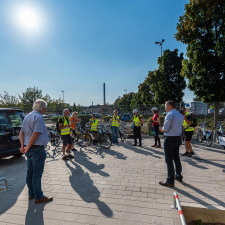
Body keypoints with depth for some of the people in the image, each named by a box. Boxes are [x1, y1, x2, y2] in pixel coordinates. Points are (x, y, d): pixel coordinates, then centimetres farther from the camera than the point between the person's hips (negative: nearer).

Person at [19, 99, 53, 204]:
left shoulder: (27, 116, 13)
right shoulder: (39, 117, -15)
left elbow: (21, 133, 11)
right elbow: (35, 134, -23)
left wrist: (23, 146, 2)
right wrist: (27, 148, -14)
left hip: (29, 150, 9)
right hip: (37, 149, -9)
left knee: (30, 172, 17)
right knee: (37, 174, 0)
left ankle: (31, 194, 30)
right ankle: (39, 197, 12)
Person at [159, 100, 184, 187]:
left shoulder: (169, 115, -17)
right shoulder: (180, 115, 9)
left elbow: (165, 129, -19)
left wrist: (161, 129, 2)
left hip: (169, 139, -8)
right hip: (178, 138, 9)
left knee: (169, 160, 0)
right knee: (176, 158, 21)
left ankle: (170, 181, 7)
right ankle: (178, 176, 36)